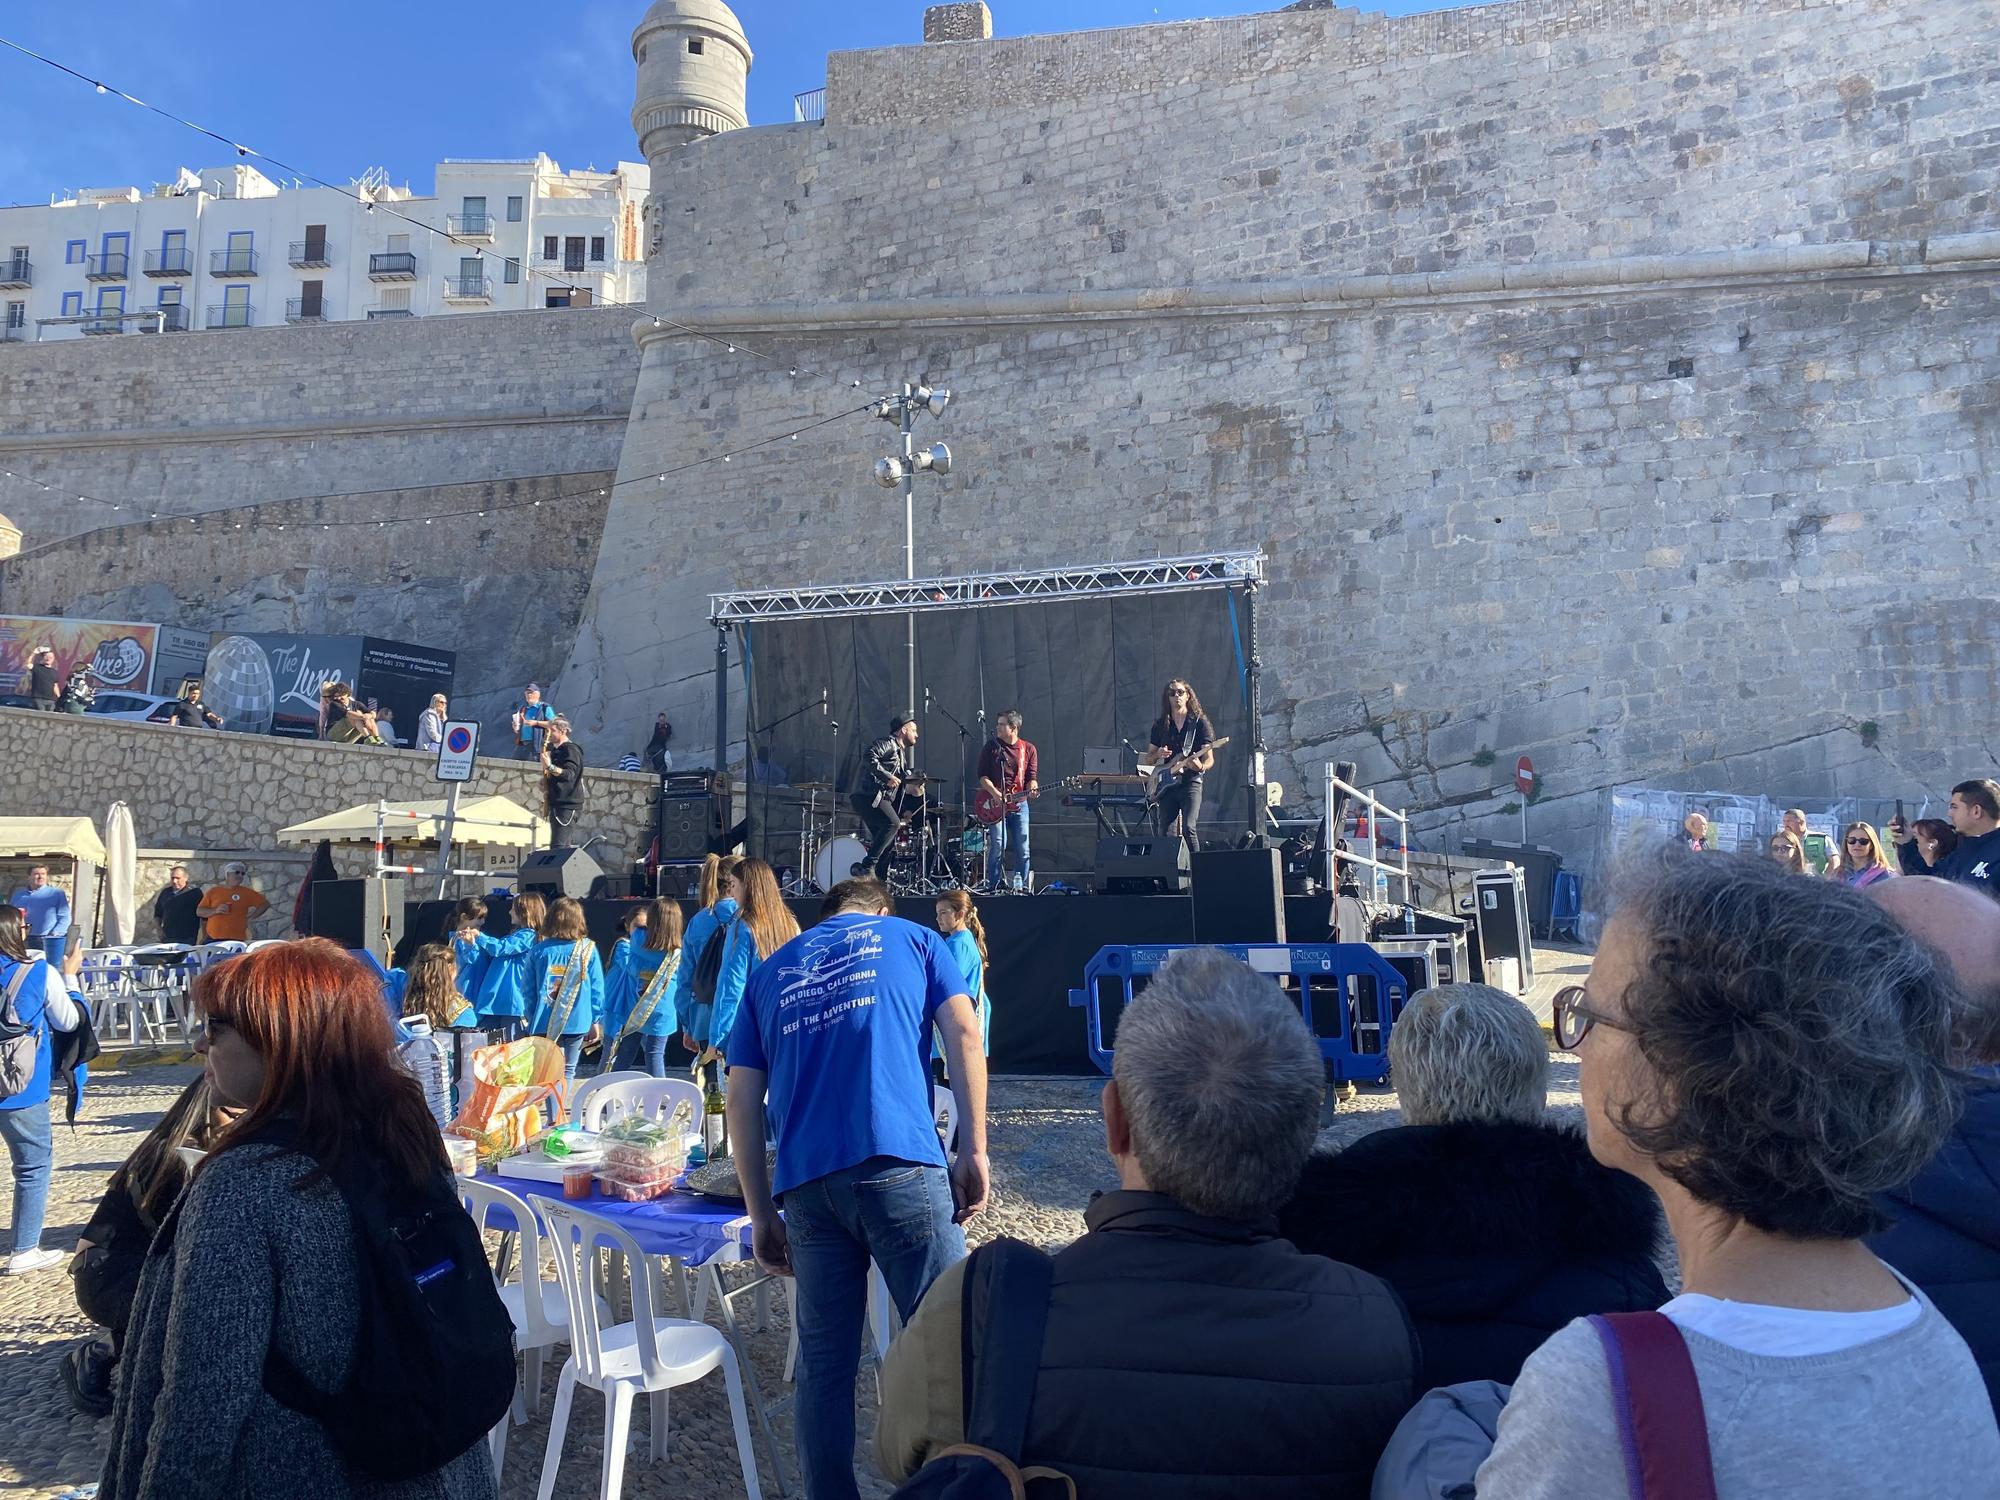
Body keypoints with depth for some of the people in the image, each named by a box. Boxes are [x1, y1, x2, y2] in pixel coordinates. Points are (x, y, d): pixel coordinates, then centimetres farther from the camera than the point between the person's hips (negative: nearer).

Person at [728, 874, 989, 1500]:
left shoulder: (769, 971, 23)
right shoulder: (915, 938, 17)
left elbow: (742, 1101, 16)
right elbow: (964, 1035, 2)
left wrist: (761, 1215, 18)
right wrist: (974, 1150, 1)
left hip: (806, 1183, 3)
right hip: (900, 1167, -3)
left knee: (824, 1365, 11)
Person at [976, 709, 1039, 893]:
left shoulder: (1028, 749, 8)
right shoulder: (991, 746, 3)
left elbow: (1032, 776, 7)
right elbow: (983, 776, 0)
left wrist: (1032, 789, -15)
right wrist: (996, 795, -13)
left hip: (1019, 804, 2)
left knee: (1023, 850, 1)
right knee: (998, 846, -13)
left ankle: (1022, 887, 10)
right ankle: (994, 888, -5)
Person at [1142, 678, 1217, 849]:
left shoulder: (1199, 723, 4)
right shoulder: (1160, 725, 13)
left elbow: (1209, 759, 0)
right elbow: (1147, 760, 18)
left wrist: (1201, 767, -22)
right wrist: (1158, 754, -5)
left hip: (1190, 782, -4)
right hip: (1166, 784, 4)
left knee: (1188, 828, -19)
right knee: (1166, 833, 0)